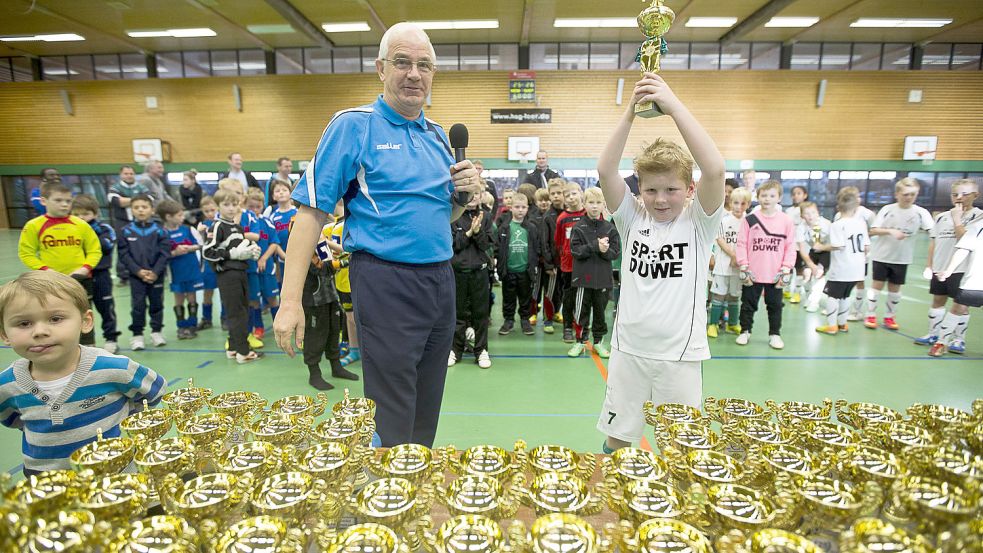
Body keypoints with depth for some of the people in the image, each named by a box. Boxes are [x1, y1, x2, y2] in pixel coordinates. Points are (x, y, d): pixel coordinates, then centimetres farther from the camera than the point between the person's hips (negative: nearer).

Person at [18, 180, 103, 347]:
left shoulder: (81, 225, -2)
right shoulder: (33, 226, -5)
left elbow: (95, 250, 2)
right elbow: (26, 254, -1)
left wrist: (85, 268, -12)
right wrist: (44, 269, -15)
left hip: (79, 280, 1)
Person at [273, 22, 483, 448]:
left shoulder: (436, 134, 13)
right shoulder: (354, 125, -5)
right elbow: (312, 212, -10)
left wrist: (465, 193, -2)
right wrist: (290, 301, -17)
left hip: (440, 281, 7)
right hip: (386, 282, -6)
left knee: (427, 410, 18)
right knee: (392, 421, 3)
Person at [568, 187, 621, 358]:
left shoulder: (610, 228, 3)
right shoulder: (578, 227, -2)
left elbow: (616, 252, 0)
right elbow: (575, 250, -12)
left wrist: (605, 250, -20)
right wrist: (596, 246, -21)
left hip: (603, 277, 2)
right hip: (583, 277, -1)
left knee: (600, 310, 12)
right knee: (582, 311, 7)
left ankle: (598, 342, 26)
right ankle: (580, 341, 21)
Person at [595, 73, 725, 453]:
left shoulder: (698, 223, -4)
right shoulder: (632, 219, 1)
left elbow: (714, 170, -22)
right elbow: (605, 171, -12)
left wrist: (674, 106, -22)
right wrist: (630, 111, -18)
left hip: (681, 354, -1)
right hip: (629, 349, 2)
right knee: (617, 440, 14)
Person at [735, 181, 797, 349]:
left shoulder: (786, 220, -2)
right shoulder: (749, 219, -5)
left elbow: (790, 247, 1)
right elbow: (741, 244, -3)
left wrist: (786, 269, -4)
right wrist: (744, 267, -7)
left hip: (776, 274, 1)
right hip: (752, 273, -1)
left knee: (775, 305, 13)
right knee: (748, 304, 11)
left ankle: (775, 334, 27)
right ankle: (745, 331, 26)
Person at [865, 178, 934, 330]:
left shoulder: (921, 212, -5)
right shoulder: (887, 209, -6)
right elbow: (873, 231, -7)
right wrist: (890, 231, -23)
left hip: (902, 258, 2)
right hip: (881, 255, -1)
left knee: (895, 288, 11)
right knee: (877, 285, 4)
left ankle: (889, 317, 24)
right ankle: (871, 316, 14)